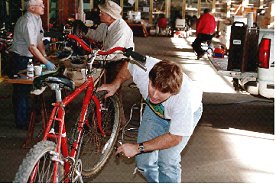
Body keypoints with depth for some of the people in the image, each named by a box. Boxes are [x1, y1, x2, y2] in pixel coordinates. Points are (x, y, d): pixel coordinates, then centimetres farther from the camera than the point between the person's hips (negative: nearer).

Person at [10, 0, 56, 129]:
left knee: (27, 88, 19)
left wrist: (45, 56, 0)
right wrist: (46, 62, -26)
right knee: (20, 90, 0)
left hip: (29, 58, 9)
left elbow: (39, 41, 10)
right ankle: (21, 122, 9)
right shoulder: (27, 22, -24)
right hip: (20, 59, -9)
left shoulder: (37, 19, 6)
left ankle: (27, 116, 33)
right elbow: (32, 47, -28)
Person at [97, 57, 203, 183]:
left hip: (187, 113, -3)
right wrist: (115, 85, -15)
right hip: (154, 110, 4)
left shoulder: (184, 98, -44)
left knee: (167, 163, -19)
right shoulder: (142, 68, -36)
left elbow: (175, 138, -30)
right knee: (144, 161, -1)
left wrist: (138, 148, -30)